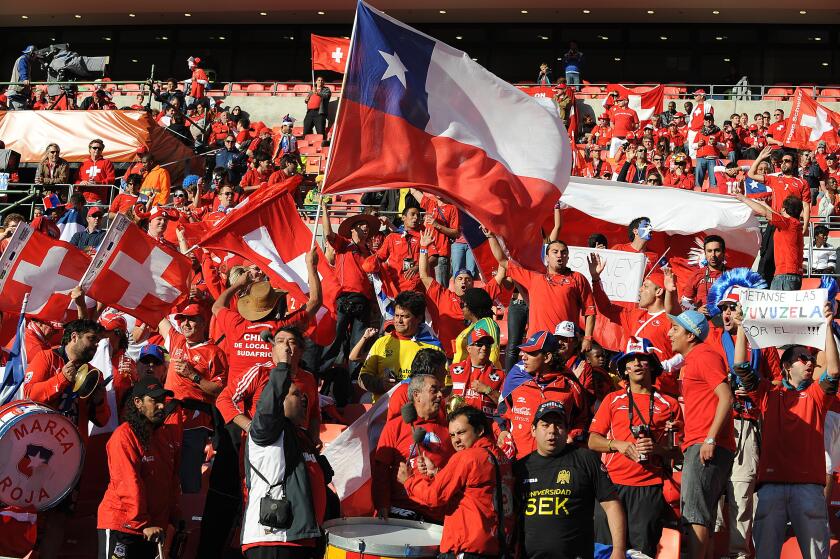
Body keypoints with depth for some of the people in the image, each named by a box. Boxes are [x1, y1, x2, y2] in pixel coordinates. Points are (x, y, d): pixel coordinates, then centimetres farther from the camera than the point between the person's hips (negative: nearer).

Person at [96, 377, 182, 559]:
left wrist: (175, 517, 7)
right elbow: (129, 484, -17)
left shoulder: (170, 433, 8)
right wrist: (144, 524, -19)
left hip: (153, 526, 7)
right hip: (121, 524, -6)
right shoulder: (124, 435, -12)